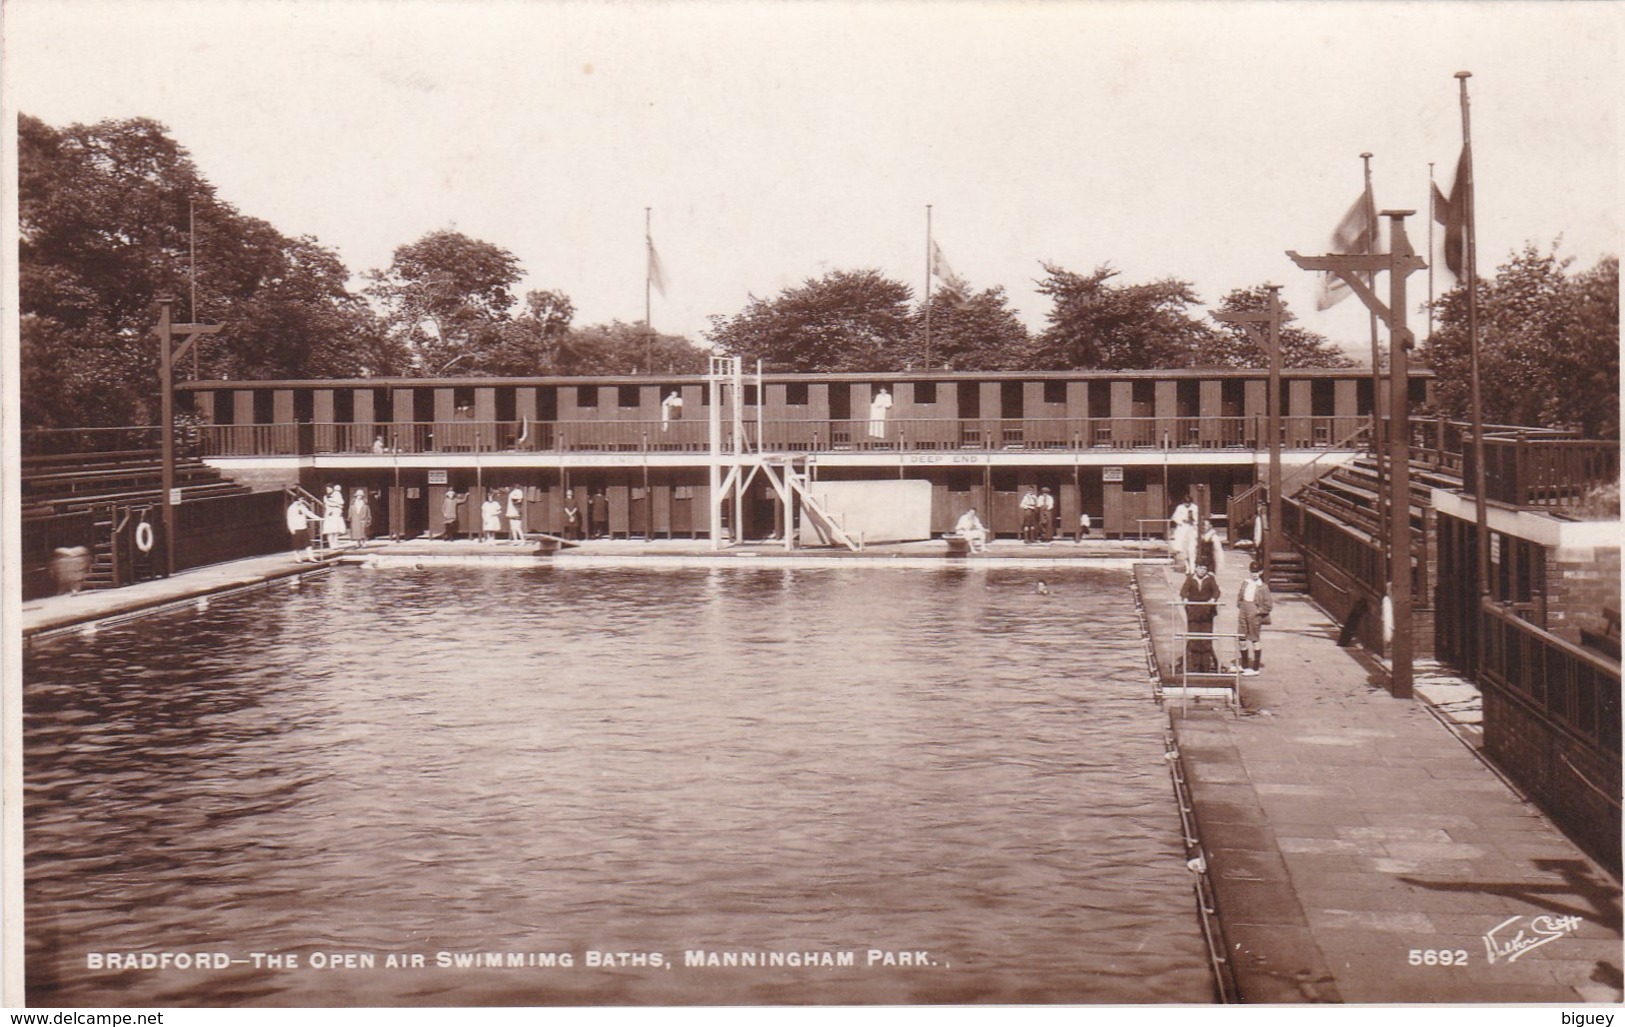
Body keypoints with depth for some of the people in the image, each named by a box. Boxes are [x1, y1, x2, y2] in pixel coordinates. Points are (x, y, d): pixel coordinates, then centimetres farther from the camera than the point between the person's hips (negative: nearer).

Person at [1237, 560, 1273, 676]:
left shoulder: (1263, 587, -12)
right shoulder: (1245, 583, 4)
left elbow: (1268, 604, -11)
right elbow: (1240, 596, 19)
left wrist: (1259, 611, -13)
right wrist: (1240, 606, 8)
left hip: (1255, 615, -6)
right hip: (1243, 614, 6)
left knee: (1254, 640, 2)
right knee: (1242, 639, 11)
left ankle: (1255, 669, 11)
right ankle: (1244, 666, 26)